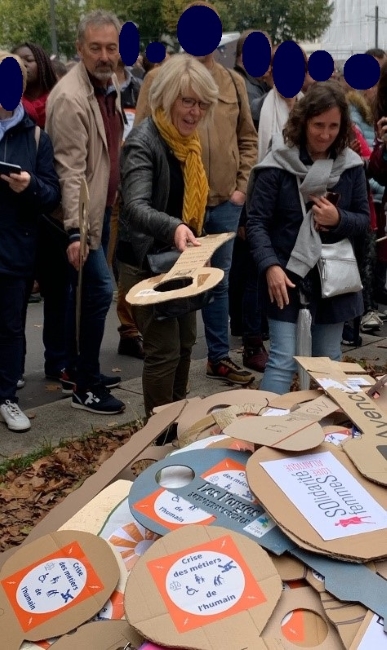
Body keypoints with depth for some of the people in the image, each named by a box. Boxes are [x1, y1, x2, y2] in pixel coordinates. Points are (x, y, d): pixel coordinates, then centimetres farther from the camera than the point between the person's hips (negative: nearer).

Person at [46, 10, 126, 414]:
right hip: (81, 213, -9)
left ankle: (76, 371, 29)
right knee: (99, 290, -8)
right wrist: (74, 230, -29)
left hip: (102, 207, 9)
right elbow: (69, 170, -25)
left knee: (87, 291, 15)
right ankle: (85, 388, 5)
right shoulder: (70, 97, -20)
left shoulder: (110, 84, 9)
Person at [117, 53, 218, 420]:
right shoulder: (142, 142, -21)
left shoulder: (187, 140, 8)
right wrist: (172, 228, -53)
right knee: (164, 350, -6)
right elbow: (136, 206, -35)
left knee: (185, 342, 17)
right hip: (146, 261, -9)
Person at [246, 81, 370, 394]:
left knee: (328, 360, 14)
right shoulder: (277, 164, -10)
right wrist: (270, 266, -23)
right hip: (287, 273, -4)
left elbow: (364, 221, 7)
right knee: (283, 360, -6)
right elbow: (256, 222, -10)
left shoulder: (351, 165, 1)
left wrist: (339, 219, -14)